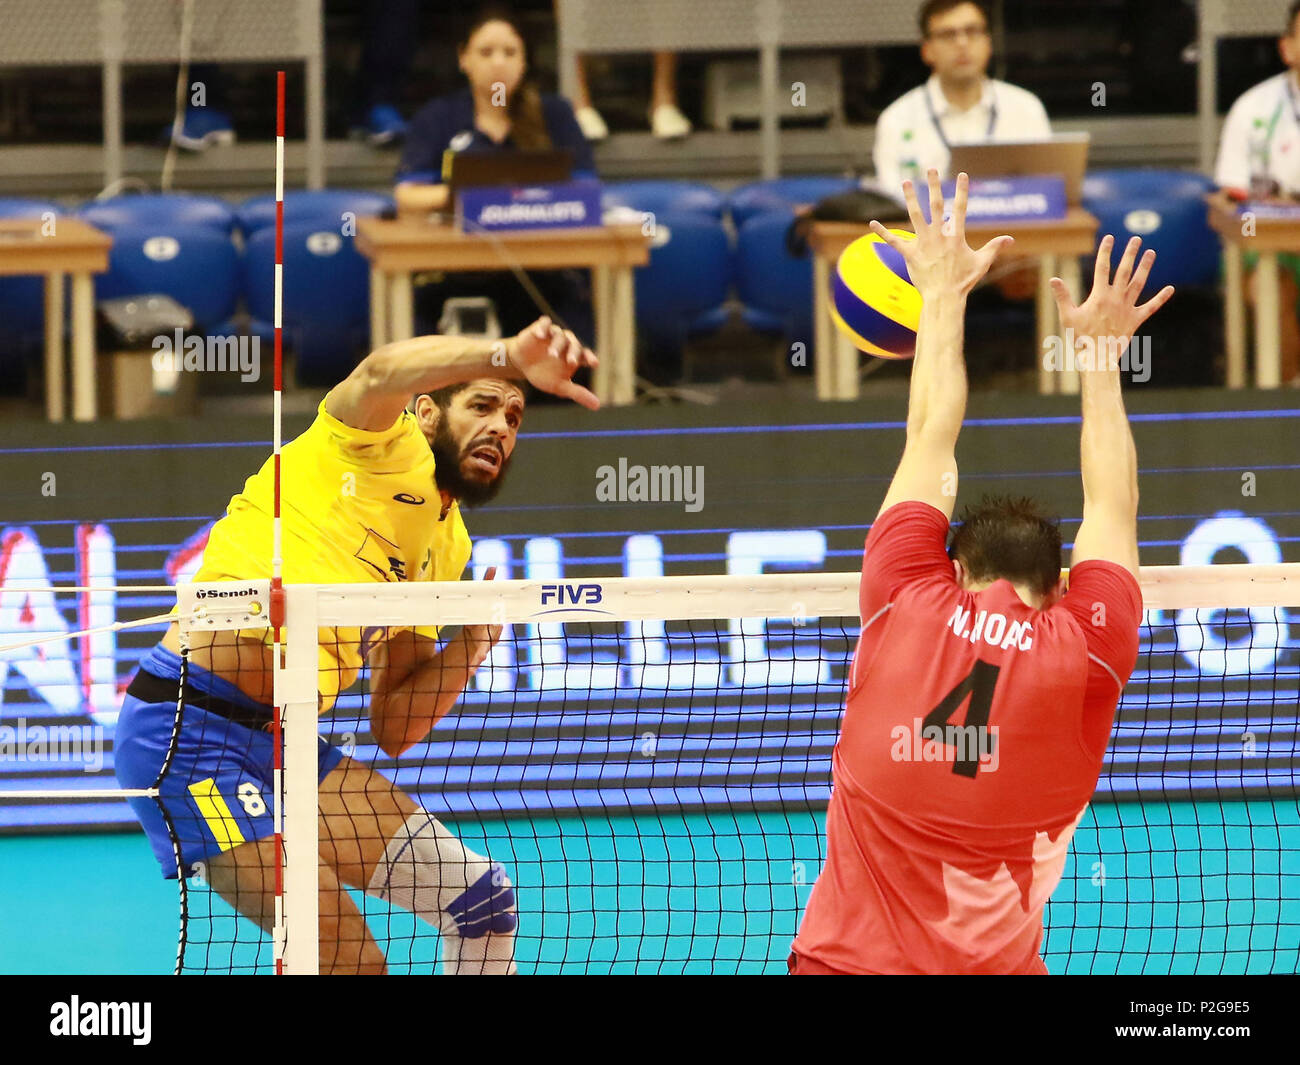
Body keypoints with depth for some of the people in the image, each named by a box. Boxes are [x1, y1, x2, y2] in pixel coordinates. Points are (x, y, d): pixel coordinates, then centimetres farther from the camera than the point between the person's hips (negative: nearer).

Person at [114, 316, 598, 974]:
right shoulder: (387, 443, -1)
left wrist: (469, 647, 1)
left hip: (294, 746, 9)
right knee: (349, 959, -18)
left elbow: (391, 731, 17)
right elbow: (382, 372, -28)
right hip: (190, 728, -9)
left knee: (483, 902, 5)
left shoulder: (445, 548, 20)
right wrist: (511, 356, -46)